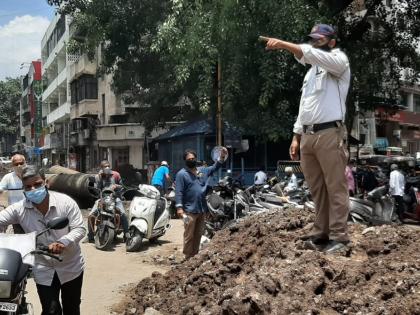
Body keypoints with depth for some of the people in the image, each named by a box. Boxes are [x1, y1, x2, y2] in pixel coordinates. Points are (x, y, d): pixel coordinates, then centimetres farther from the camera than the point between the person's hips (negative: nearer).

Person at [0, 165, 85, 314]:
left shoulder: (65, 202, -15)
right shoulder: (19, 209, -10)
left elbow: (79, 229, -16)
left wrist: (63, 242, -35)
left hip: (71, 267, 0)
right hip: (44, 271, 1)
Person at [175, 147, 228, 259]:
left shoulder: (203, 170, 13)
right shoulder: (182, 174, -6)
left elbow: (214, 168, 21)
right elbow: (179, 192, -12)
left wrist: (222, 157, 4)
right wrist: (179, 207, -20)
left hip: (202, 209, 6)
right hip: (189, 211, -6)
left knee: (198, 235, 15)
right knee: (189, 236, -2)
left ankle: (195, 256, 26)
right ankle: (188, 258, 6)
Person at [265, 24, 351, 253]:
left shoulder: (339, 60, 3)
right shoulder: (311, 70, 26)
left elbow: (315, 55, -20)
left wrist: (284, 44, -26)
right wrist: (296, 136, 16)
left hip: (329, 134, -7)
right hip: (307, 135, 7)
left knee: (335, 188, -5)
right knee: (316, 189, 8)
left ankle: (339, 236, -2)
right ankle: (321, 233, 14)